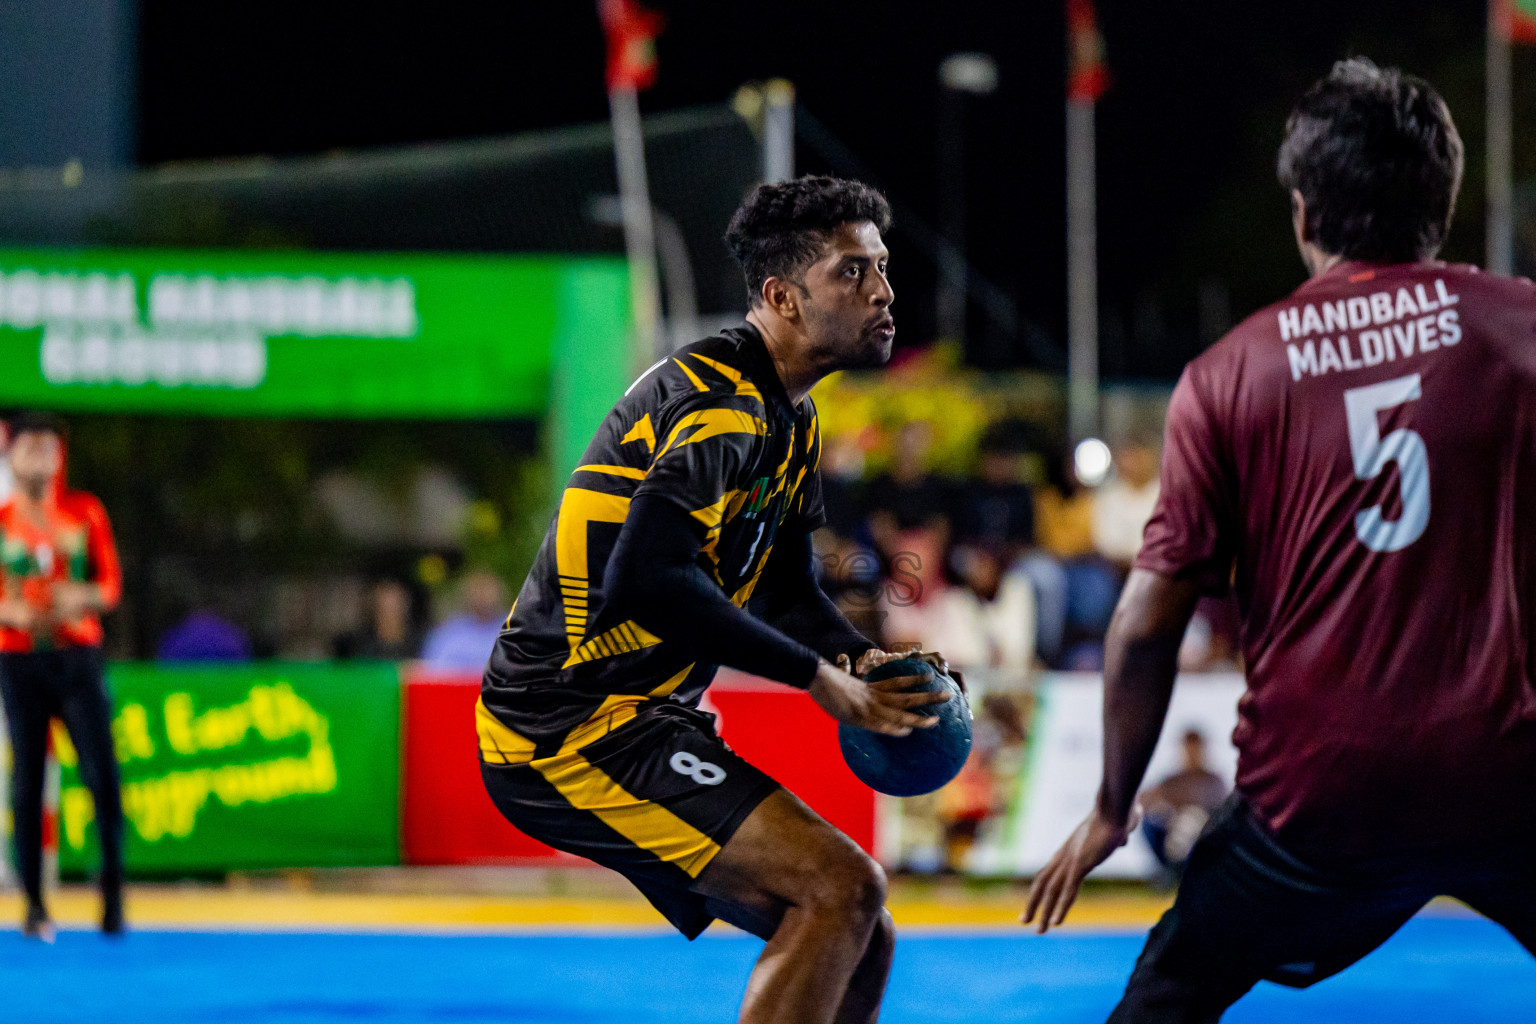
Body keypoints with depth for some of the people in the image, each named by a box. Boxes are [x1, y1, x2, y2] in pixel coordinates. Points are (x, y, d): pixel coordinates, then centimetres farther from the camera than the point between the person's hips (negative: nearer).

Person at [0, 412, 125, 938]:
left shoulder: (85, 513, 8)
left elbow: (110, 584, 5)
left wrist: (80, 596, -16)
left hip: (78, 653, 1)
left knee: (101, 772, -9)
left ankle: (112, 879, 8)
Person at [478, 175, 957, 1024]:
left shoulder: (787, 414, 16)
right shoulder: (725, 404, -18)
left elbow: (785, 588, 22)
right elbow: (648, 578, -30)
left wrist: (866, 660, 0)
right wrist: (821, 677, -22)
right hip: (575, 722, -11)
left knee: (860, 944, 10)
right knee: (845, 887, -20)